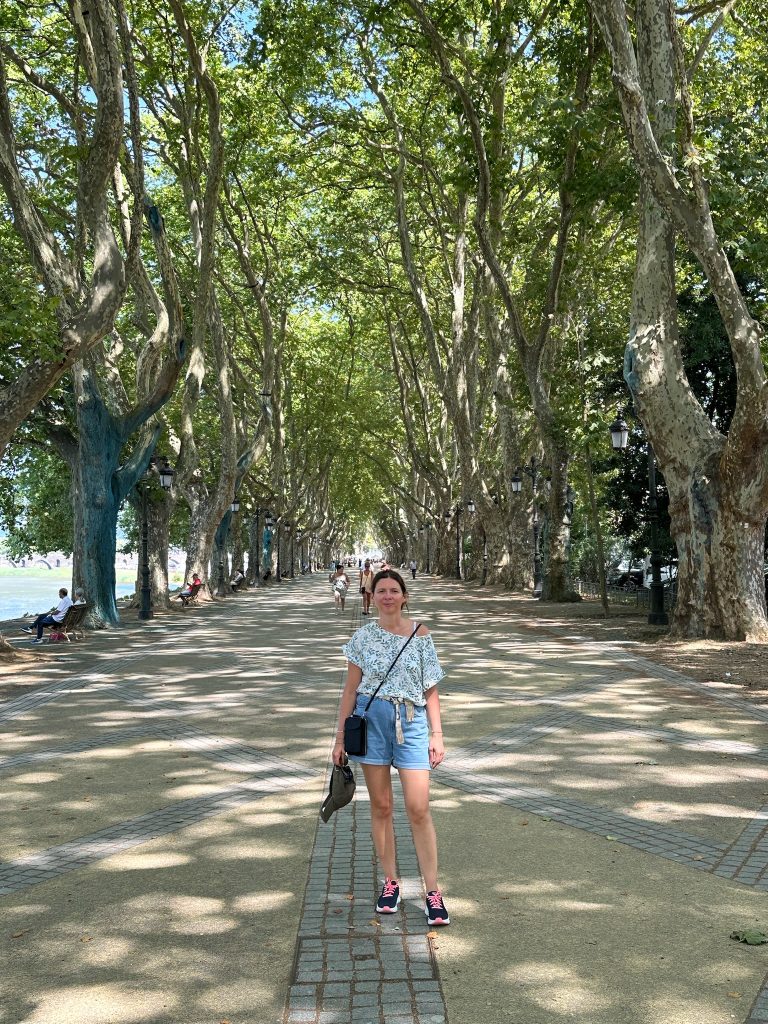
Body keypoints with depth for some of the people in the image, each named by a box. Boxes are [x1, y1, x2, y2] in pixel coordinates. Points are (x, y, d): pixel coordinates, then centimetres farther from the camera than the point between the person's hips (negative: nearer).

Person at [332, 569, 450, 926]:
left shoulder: (420, 634, 3)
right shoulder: (364, 636, 4)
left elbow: (431, 690, 6)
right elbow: (351, 689, 8)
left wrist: (437, 734, 0)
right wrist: (340, 736, 6)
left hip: (412, 722, -1)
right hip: (371, 720, 1)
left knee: (418, 809, -6)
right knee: (380, 806, 8)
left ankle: (433, 892, 5)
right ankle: (390, 882, 22)